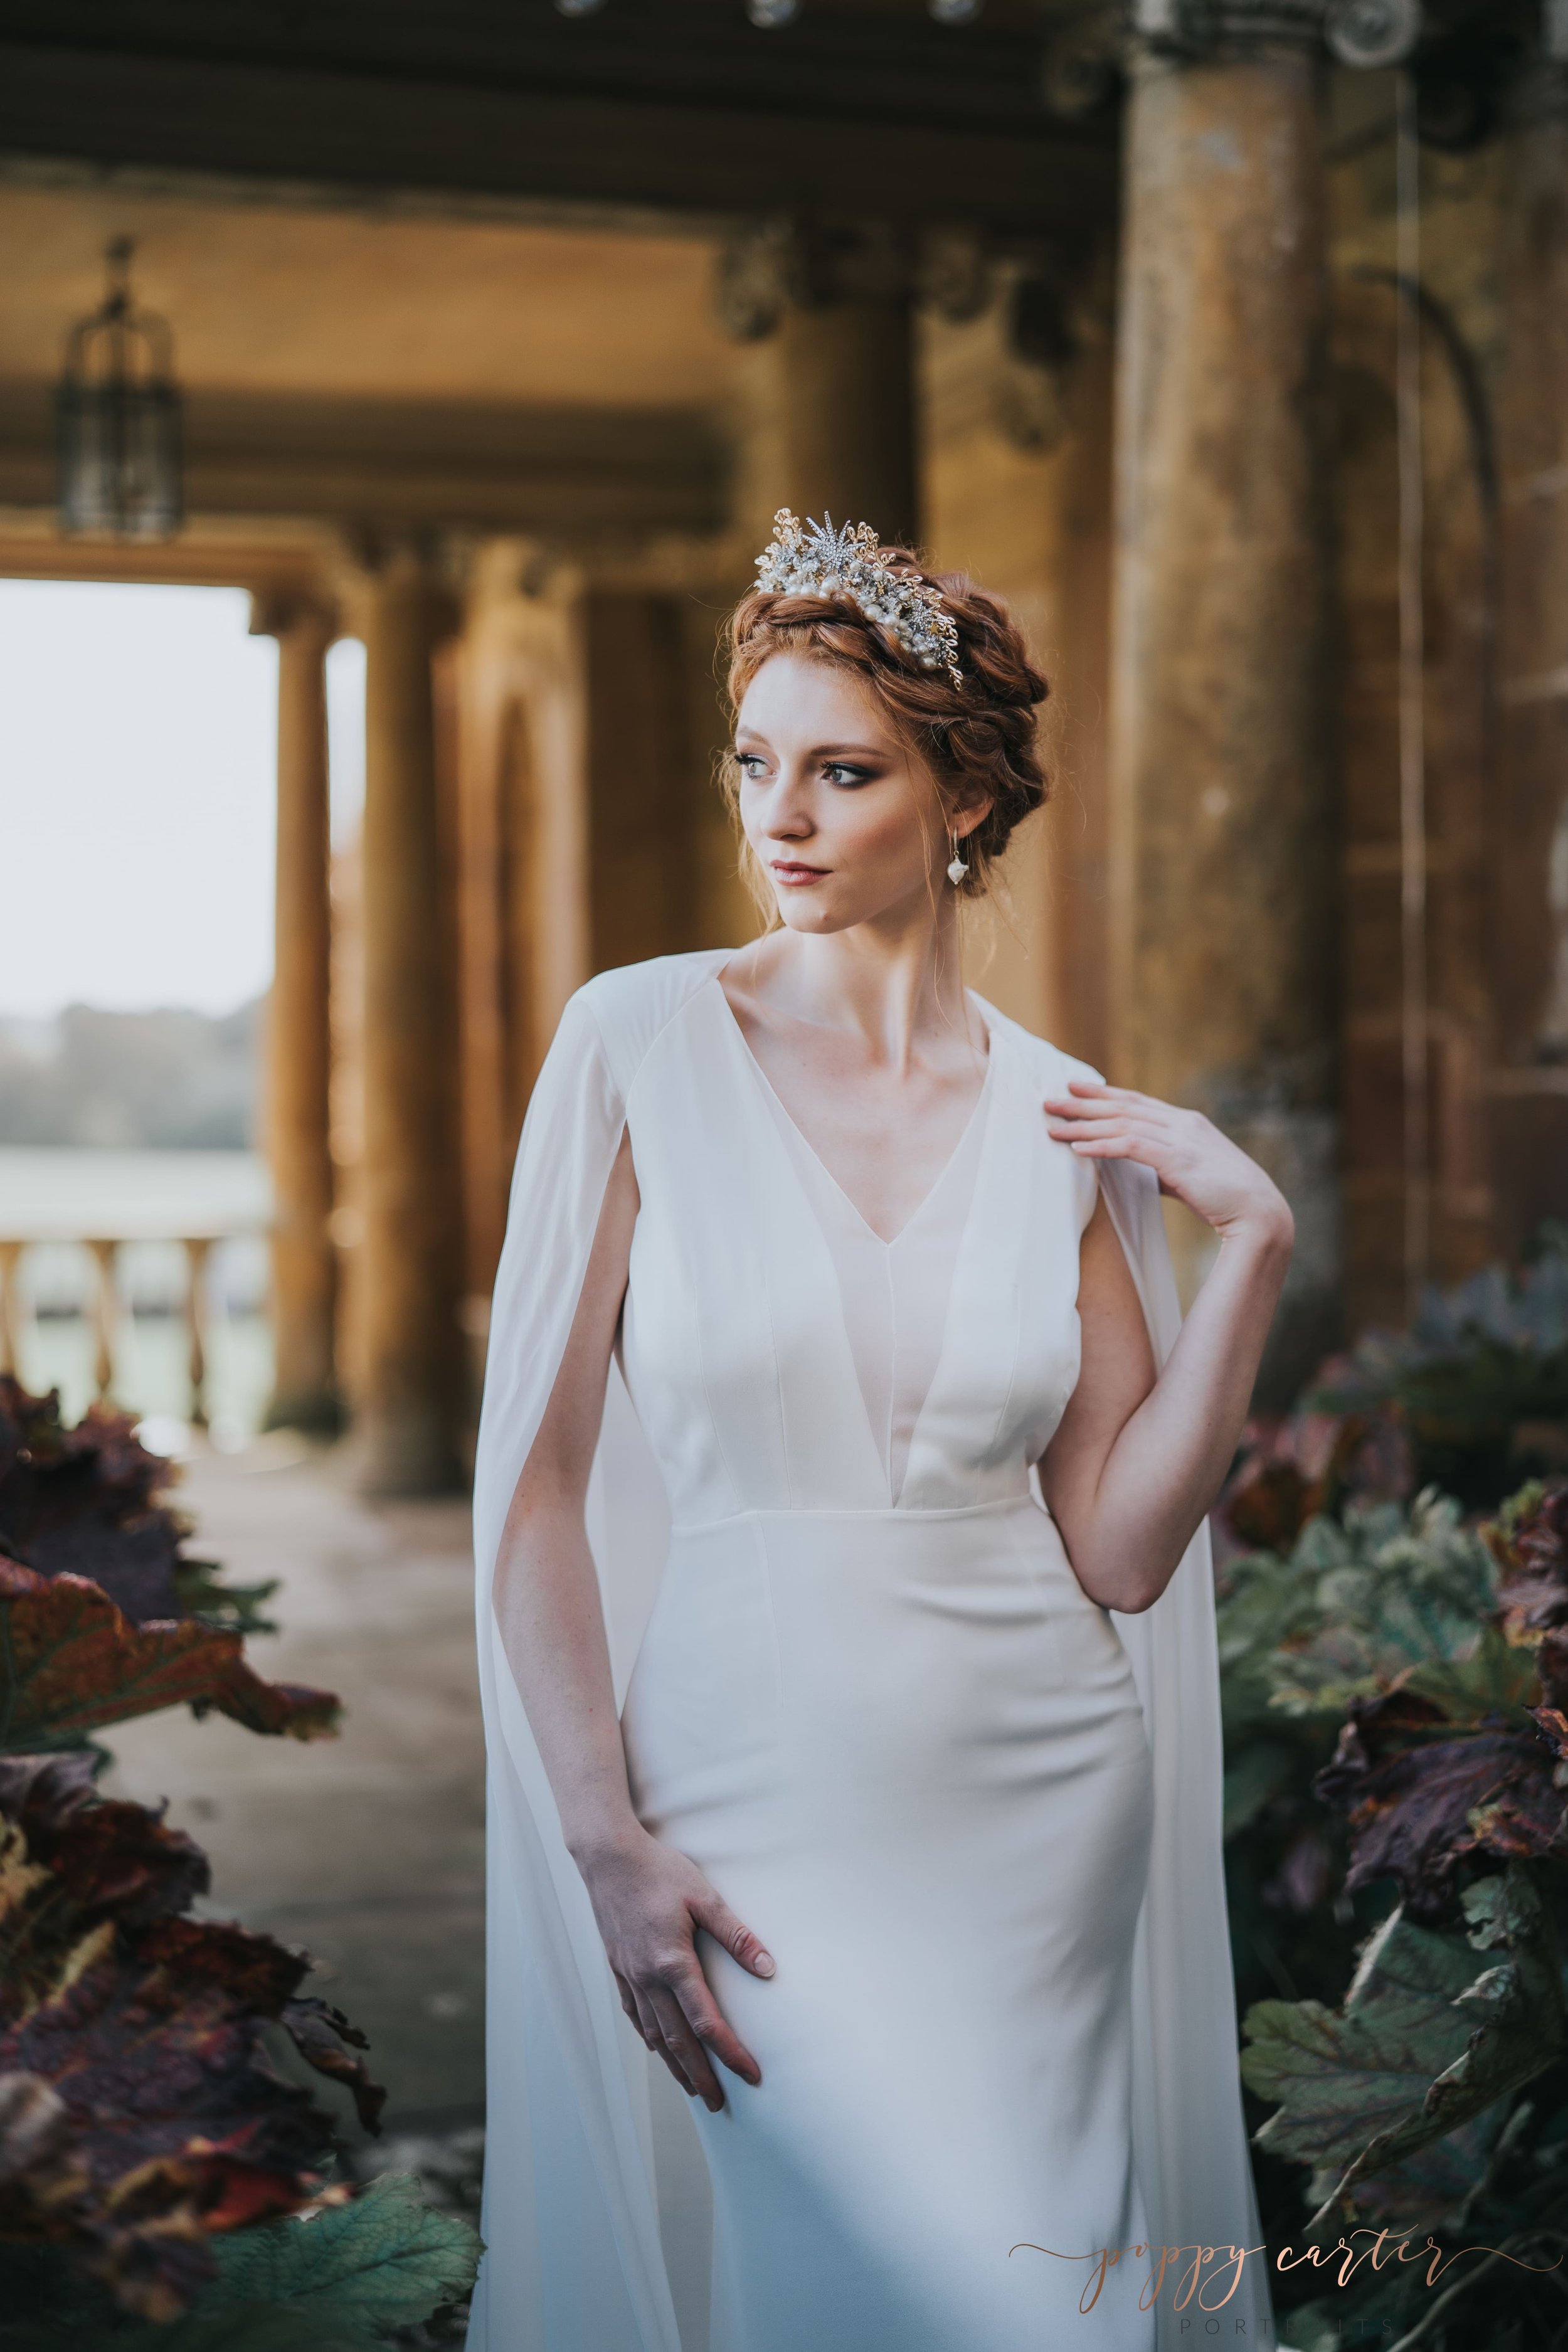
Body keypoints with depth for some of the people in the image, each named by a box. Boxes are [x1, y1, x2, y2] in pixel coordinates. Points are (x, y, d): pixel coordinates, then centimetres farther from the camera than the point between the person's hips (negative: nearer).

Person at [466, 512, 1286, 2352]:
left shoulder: (1061, 1120, 3)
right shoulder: (642, 1043, -4)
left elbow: (1118, 1547, 0)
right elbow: (535, 1470, -5)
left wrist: (1251, 1245, -7)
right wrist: (608, 1844, -9)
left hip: (1040, 1805, 3)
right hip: (751, 1808, -2)